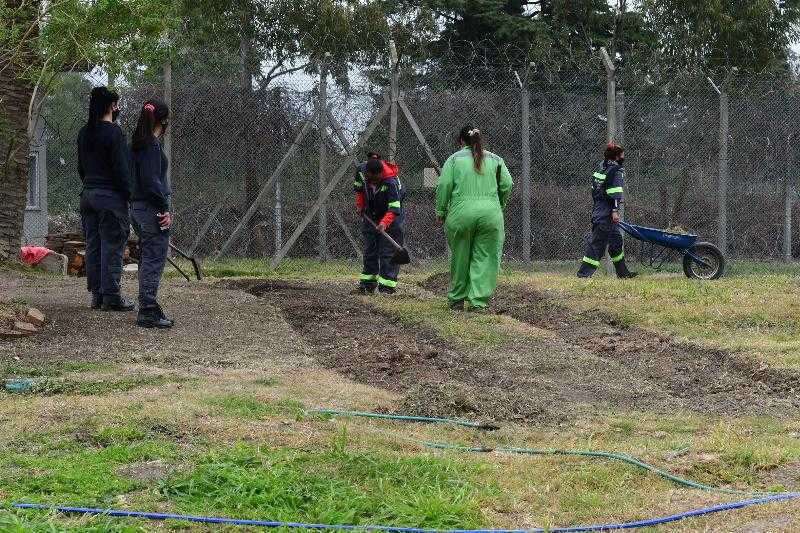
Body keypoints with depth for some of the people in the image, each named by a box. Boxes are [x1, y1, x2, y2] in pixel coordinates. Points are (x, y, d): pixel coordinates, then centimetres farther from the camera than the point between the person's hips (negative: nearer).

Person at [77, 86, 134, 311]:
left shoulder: (84, 133, 11)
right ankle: (111, 296, -3)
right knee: (112, 248, -4)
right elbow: (122, 169, -15)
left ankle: (96, 294, 14)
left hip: (88, 195, 8)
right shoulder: (114, 132, -13)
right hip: (111, 197, -8)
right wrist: (132, 197, -10)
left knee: (93, 246, 10)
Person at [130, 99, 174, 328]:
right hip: (152, 207, -10)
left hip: (139, 206, 10)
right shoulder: (152, 145, -15)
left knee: (147, 258, 15)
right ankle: (147, 311, -7)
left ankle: (148, 308, 21)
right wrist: (164, 209, -15)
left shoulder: (139, 144, 14)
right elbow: (151, 181, -20)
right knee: (154, 260, -7)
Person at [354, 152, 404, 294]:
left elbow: (394, 208, -36)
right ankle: (368, 282, 21)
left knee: (388, 250, -10)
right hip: (370, 215, 5)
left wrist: (384, 223, -48)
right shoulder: (361, 170, -18)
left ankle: (387, 285, -9)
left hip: (390, 218, -5)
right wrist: (360, 205, 2)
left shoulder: (391, 182, -34)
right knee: (369, 249, 11)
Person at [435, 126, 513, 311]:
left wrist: (440, 211, 6)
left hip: (461, 214, -1)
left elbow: (444, 186, -1)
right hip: (491, 214, 1)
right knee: (485, 259, 3)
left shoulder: (454, 159, 8)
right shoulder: (495, 159, 14)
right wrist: (499, 205, 21)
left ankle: (456, 299, 21)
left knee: (459, 258, 11)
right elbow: (507, 185, 7)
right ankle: (478, 301, -4)